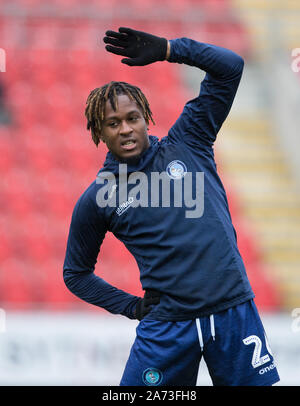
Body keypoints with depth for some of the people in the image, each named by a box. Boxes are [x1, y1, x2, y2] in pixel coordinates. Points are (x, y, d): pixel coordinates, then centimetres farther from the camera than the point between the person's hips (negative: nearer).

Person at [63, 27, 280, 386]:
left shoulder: (185, 145, 6)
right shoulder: (96, 200, 4)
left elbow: (229, 67, 4)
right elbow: (76, 273, 15)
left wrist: (166, 50, -5)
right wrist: (131, 306, 5)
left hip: (235, 313, 1)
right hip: (168, 326, -1)